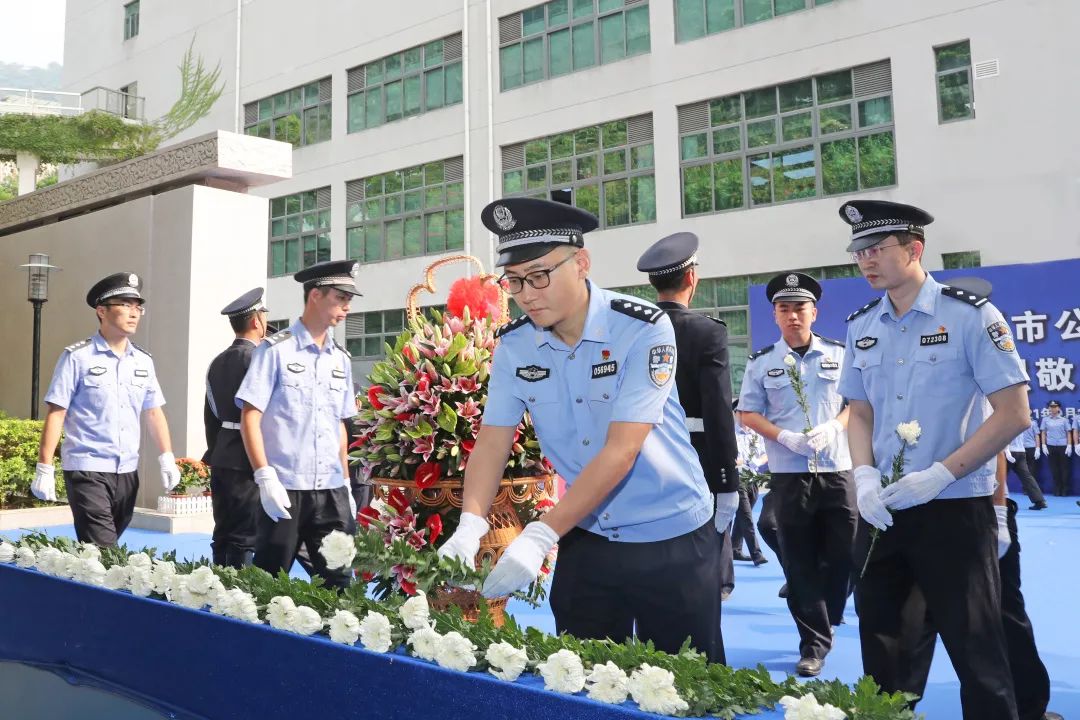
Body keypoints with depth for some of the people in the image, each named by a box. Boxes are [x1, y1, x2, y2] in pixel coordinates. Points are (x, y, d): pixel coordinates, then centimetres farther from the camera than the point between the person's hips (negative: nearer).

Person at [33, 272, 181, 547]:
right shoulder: (77, 357, -6)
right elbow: (56, 413, -7)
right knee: (101, 552, -10)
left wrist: (167, 458, 5)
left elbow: (154, 412, 13)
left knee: (109, 546, 13)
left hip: (127, 471, 5)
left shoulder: (143, 361, 8)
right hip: (86, 469, -5)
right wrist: (44, 468, -11)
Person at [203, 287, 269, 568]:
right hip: (247, 462, -8)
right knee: (244, 540, -4)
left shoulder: (218, 361, 12)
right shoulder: (256, 357, -12)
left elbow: (210, 415, 16)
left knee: (224, 536, 13)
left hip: (221, 461, 8)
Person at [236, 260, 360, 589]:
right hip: (285, 488, -5)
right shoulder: (275, 350, -4)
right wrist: (265, 477, -15)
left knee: (338, 580, 5)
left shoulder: (341, 359, 13)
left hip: (331, 490, 5)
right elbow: (250, 417, -7)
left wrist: (346, 484, 15)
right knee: (269, 581, 5)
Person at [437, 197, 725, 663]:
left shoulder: (643, 328, -21)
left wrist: (540, 536, -30)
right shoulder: (513, 345, -5)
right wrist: (470, 526, -23)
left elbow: (621, 451, -26)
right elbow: (493, 440, -5)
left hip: (671, 539, -4)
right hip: (585, 536, 4)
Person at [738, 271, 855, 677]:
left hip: (837, 469, 1)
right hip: (788, 473, 0)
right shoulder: (761, 363, 4)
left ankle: (826, 617, 30)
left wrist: (832, 428, -12)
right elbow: (748, 414, 4)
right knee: (800, 561, 3)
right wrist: (784, 437, -12)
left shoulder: (839, 355, 5)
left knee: (845, 551, 2)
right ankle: (814, 642, 14)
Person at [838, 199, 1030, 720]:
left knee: (974, 649, 3)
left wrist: (939, 475, -19)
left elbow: (1014, 414, -12)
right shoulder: (860, 326, 6)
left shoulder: (970, 315, -10)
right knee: (878, 636, 16)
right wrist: (864, 476, -6)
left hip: (954, 508, -5)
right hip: (882, 510, 5)